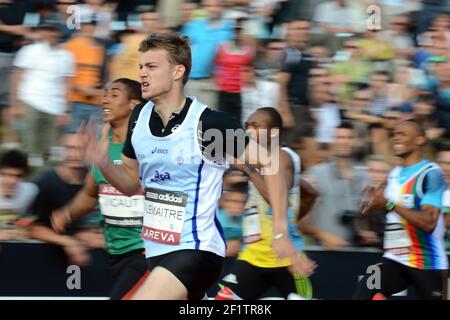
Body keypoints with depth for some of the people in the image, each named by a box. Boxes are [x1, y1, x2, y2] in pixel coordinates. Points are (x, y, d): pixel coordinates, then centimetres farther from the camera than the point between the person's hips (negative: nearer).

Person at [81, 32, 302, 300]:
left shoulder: (208, 122, -17)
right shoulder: (140, 117, 2)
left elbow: (268, 164, -11)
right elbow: (132, 184, 14)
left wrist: (280, 232, -14)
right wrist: (103, 162, -6)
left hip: (196, 249, -8)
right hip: (158, 250, 8)